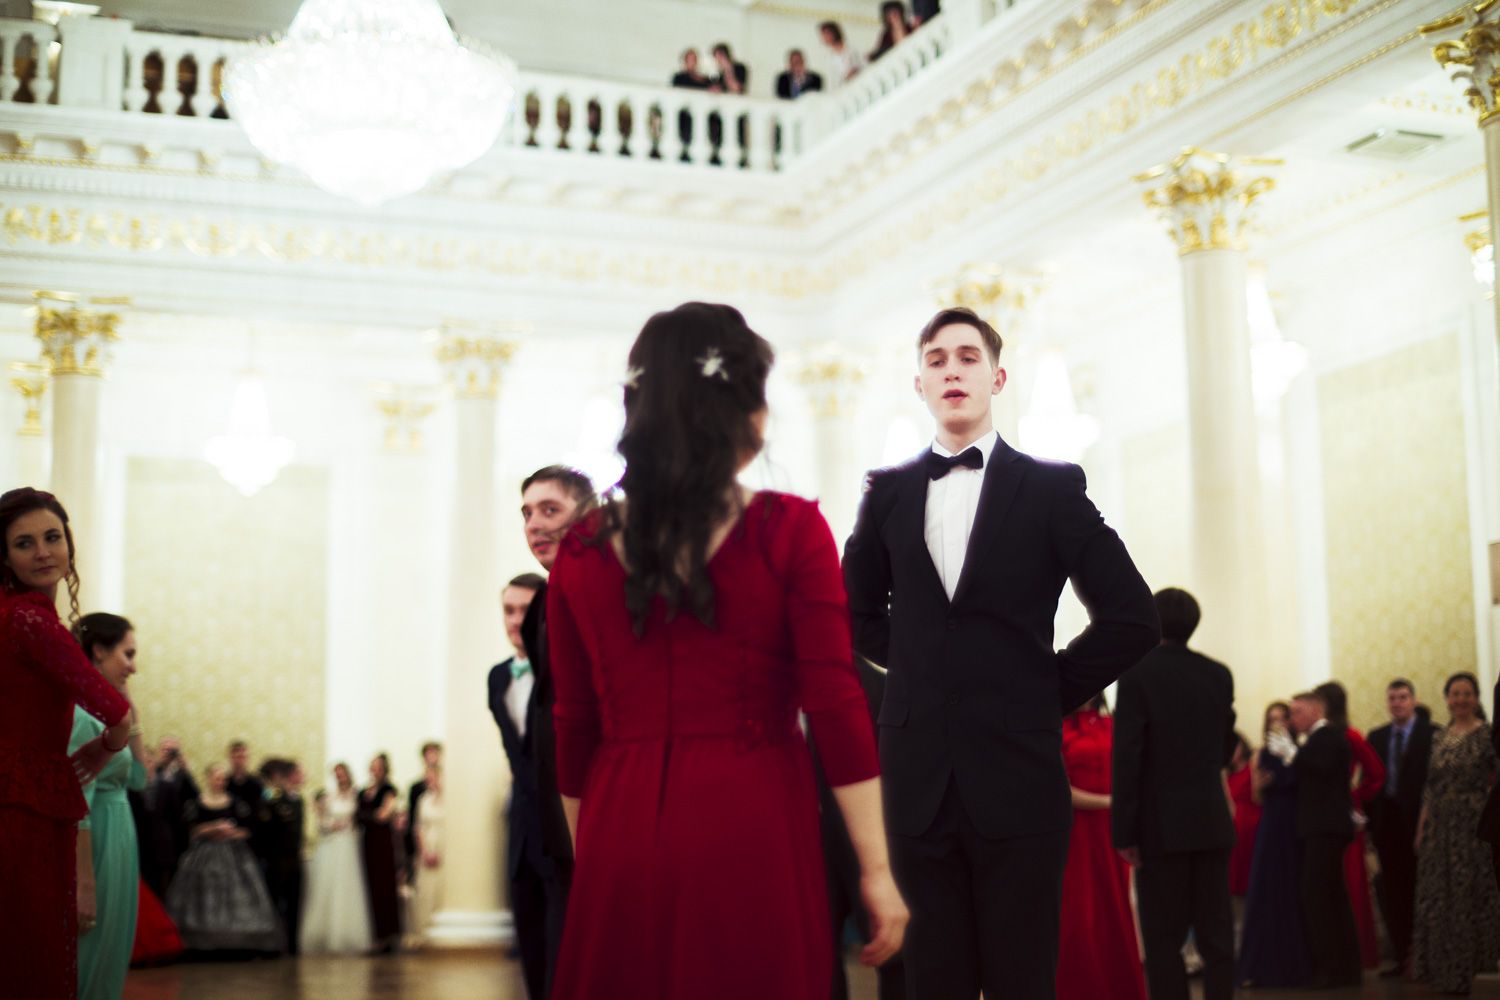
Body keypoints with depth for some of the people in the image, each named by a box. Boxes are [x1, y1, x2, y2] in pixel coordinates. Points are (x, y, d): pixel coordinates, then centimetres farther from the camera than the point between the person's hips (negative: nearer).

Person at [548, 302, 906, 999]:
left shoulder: (581, 553, 3)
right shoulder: (790, 531, -6)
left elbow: (574, 730, 7)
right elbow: (836, 706, -9)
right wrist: (876, 870, -4)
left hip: (621, 844, 3)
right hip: (750, 838, -3)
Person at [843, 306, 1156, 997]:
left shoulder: (1051, 487, 1)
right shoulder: (887, 493, 10)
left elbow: (1132, 617, -1)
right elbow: (856, 609, 22)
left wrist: (1054, 689, 0)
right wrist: (920, 667, 9)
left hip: (1017, 780, -2)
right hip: (918, 780, 3)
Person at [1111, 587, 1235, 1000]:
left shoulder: (1139, 672, -8)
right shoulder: (1219, 674, 6)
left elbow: (1126, 754, -12)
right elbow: (1225, 747, 14)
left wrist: (1124, 830, -10)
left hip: (1162, 824, -4)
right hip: (1213, 822, 5)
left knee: (1164, 939, -1)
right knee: (1216, 932, 8)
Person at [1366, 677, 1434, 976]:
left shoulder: (1432, 734, -1)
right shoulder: (1376, 737, 13)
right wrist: (1371, 818, 2)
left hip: (1418, 820, -4)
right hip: (1387, 822, 4)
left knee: (1419, 889, -2)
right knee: (1393, 891, 5)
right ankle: (1402, 956, 10)